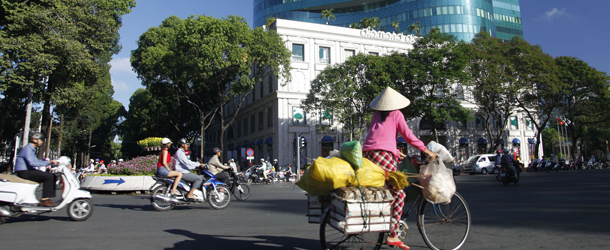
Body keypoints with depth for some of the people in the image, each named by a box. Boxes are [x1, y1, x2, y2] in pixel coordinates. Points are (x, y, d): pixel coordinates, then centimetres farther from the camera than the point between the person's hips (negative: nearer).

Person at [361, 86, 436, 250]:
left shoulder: (375, 115, 24)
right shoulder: (396, 114, 9)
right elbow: (408, 135, 5)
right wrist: (425, 150, 14)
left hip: (367, 154, 6)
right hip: (384, 155, -6)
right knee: (399, 194, 1)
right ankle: (392, 236, -3)